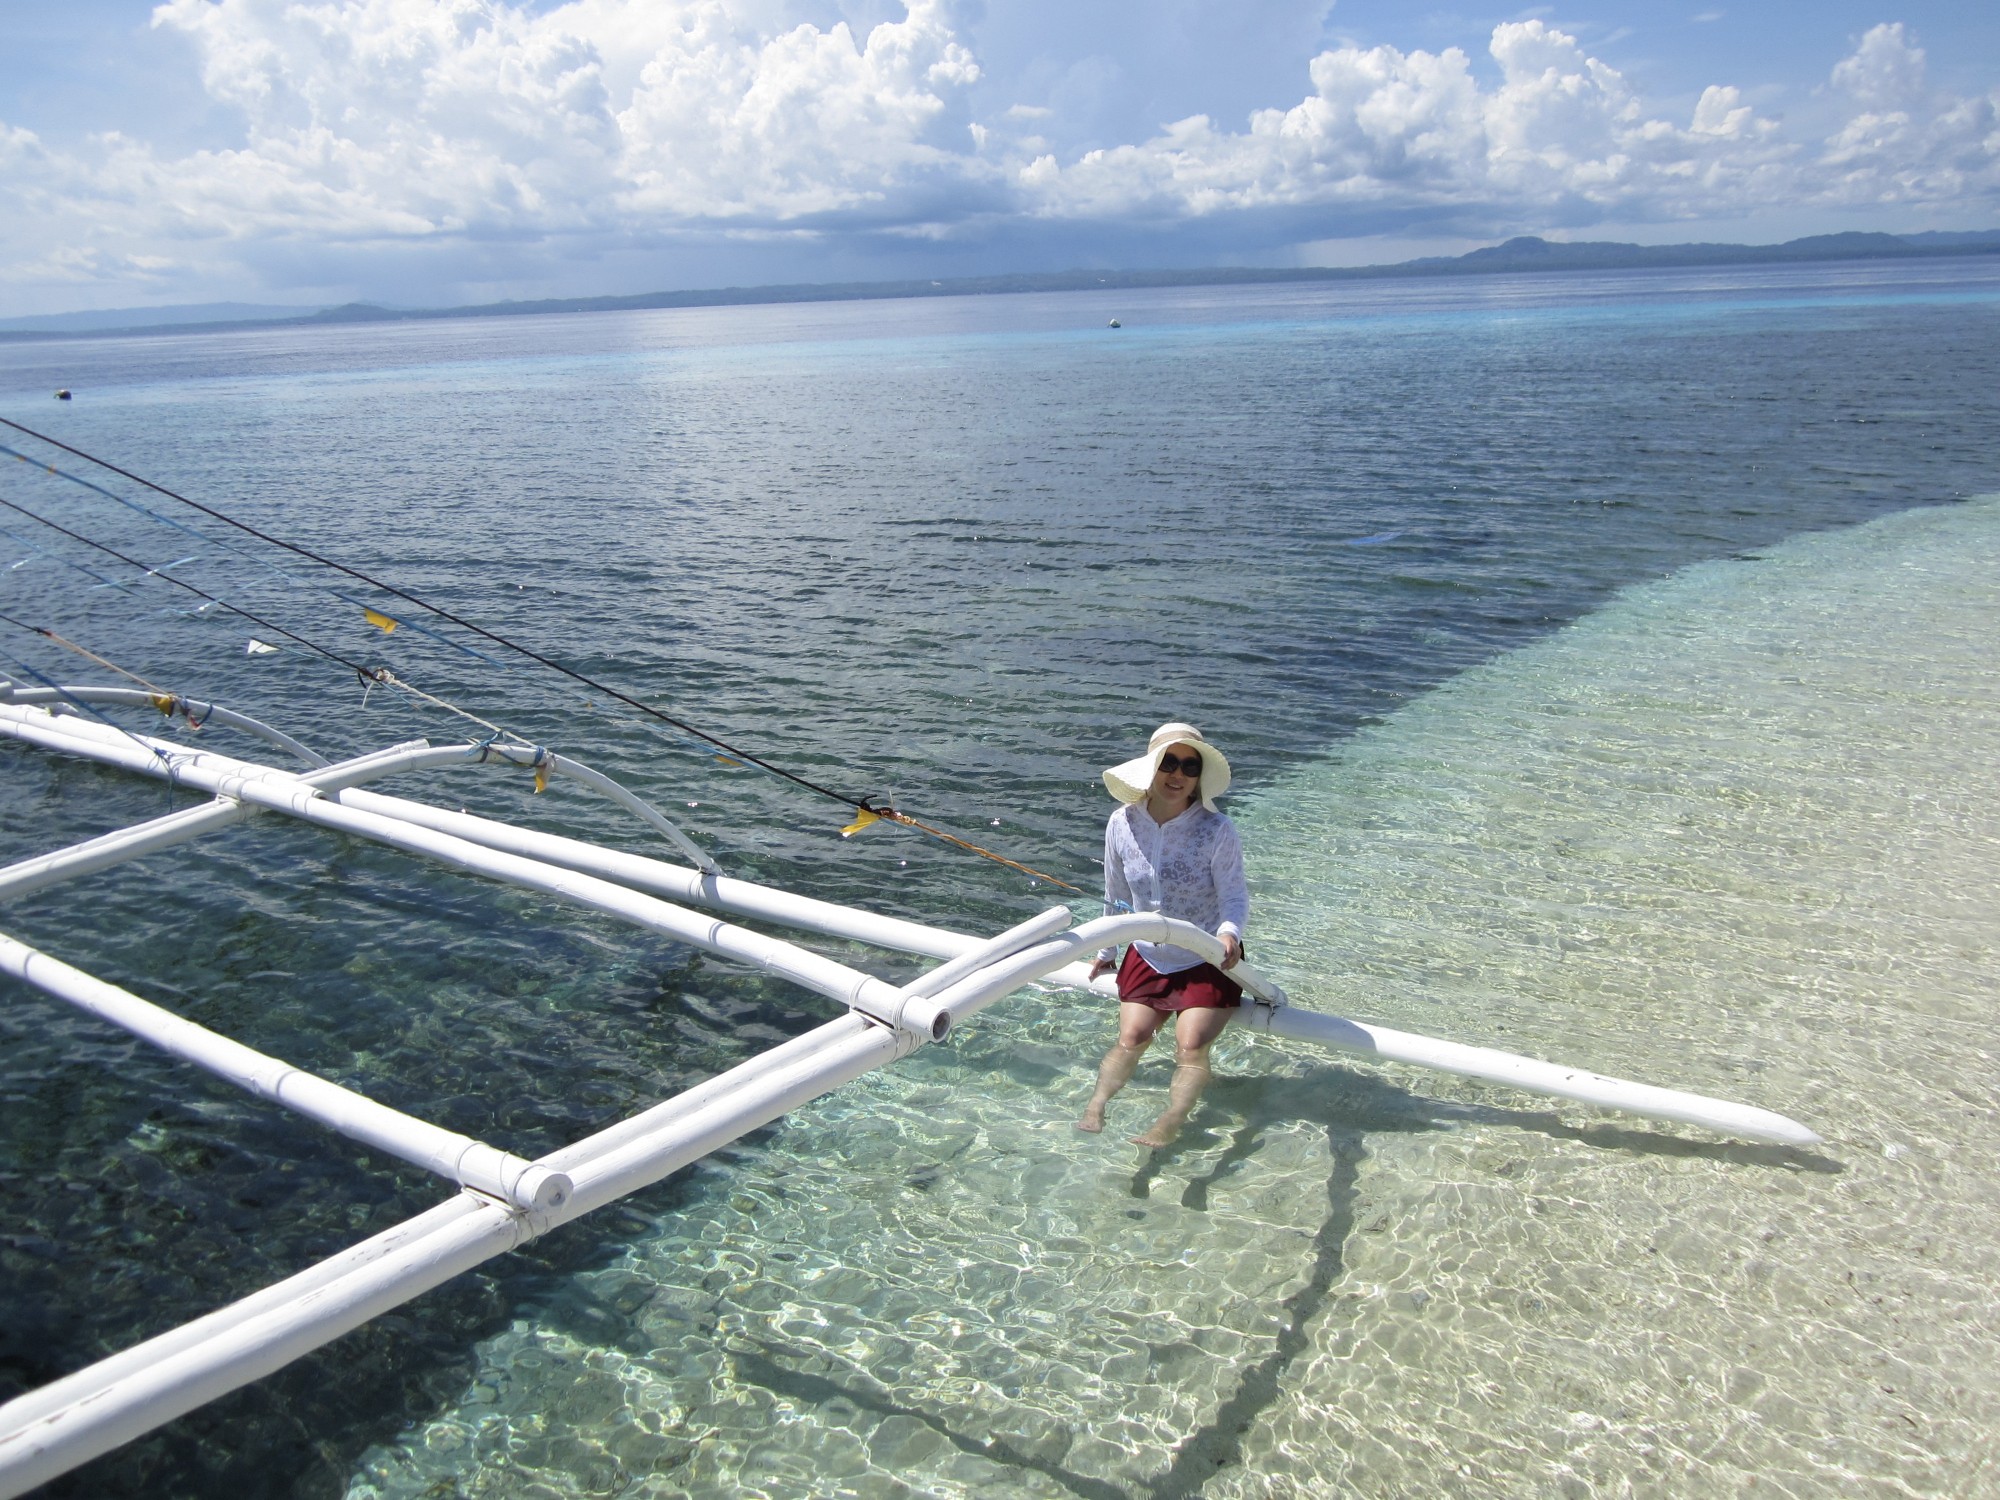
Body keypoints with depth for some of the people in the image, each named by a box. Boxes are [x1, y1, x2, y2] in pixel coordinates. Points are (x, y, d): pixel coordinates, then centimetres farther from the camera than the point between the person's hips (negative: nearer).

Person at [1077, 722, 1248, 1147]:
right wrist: (1106, 952, 16)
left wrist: (1229, 932, -41)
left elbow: (1235, 896, -18)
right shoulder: (1122, 824, -8)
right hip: (1147, 957, 3)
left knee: (1191, 1044, -18)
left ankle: (1167, 1127, -28)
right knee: (1130, 1036, -13)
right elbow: (1116, 897, 6)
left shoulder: (1216, 829, -19)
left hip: (1208, 961, -3)